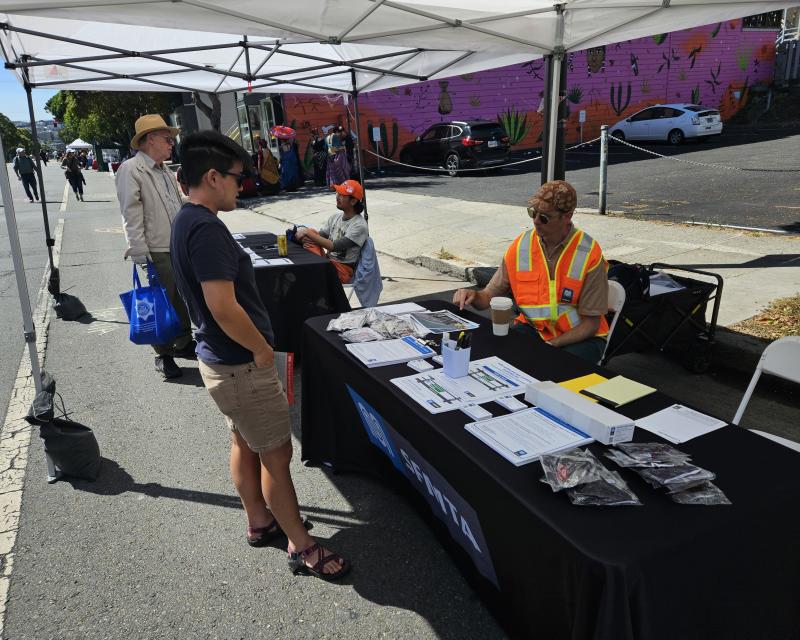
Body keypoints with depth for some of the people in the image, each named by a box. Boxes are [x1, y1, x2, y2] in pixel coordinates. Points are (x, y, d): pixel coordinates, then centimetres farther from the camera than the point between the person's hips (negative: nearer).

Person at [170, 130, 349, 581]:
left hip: (222, 358, 10)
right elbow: (224, 308, -30)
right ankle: (303, 548, 17)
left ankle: (260, 521, 40)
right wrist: (262, 348, -15)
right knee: (277, 452, 2)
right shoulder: (207, 228, -25)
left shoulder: (187, 221, 8)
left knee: (245, 441, 22)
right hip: (241, 365, -10)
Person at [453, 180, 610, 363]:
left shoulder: (589, 255, -16)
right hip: (532, 327, 3)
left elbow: (591, 323, -12)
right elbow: (490, 296, 1)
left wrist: (551, 345, -22)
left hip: (579, 336, -3)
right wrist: (474, 296, -23)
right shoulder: (520, 246, -5)